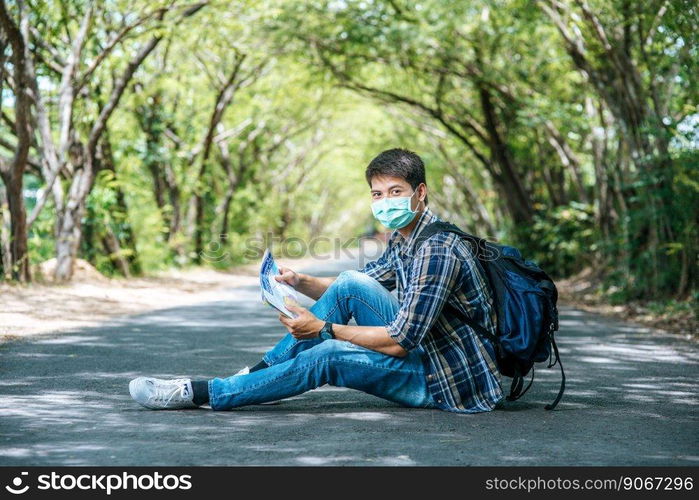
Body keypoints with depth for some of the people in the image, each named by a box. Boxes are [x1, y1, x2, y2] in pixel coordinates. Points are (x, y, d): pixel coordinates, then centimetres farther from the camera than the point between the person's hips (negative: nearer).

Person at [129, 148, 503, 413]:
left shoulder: (437, 250, -23)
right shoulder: (402, 238, 8)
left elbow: (400, 340, -25)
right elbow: (350, 292, 14)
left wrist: (325, 329, -18)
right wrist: (300, 282, -6)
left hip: (455, 381, -9)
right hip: (422, 351, 9)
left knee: (327, 356, -23)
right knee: (351, 283, -6)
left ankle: (197, 393, -15)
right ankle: (263, 371, 0)